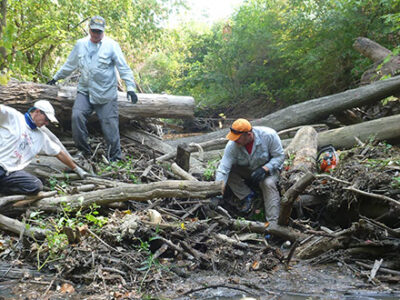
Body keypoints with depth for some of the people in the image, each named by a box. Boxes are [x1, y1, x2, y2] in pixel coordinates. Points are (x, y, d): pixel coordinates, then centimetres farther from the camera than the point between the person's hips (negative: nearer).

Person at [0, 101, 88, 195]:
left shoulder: (42, 137, 20)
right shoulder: (12, 116, 2)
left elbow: (60, 153, 26)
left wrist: (77, 169, 30)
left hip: (11, 172, 6)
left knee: (36, 186, -22)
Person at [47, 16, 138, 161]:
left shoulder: (111, 45, -2)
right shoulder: (81, 44, 10)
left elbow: (124, 68, -5)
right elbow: (70, 64, 23)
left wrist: (130, 87, -14)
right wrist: (56, 78, 28)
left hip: (106, 94, -3)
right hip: (85, 91, 4)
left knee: (109, 124, -3)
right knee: (77, 116, -16)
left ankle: (115, 157, 12)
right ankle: (84, 150, 0)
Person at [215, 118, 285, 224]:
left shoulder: (268, 135, -28)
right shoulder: (232, 145, -23)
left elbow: (279, 156, -18)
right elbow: (223, 169, -25)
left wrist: (265, 169, -33)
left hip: (269, 167, -3)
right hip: (246, 170, 3)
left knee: (269, 184, -34)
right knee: (228, 172, -21)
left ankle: (273, 223, -29)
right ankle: (247, 196, -8)